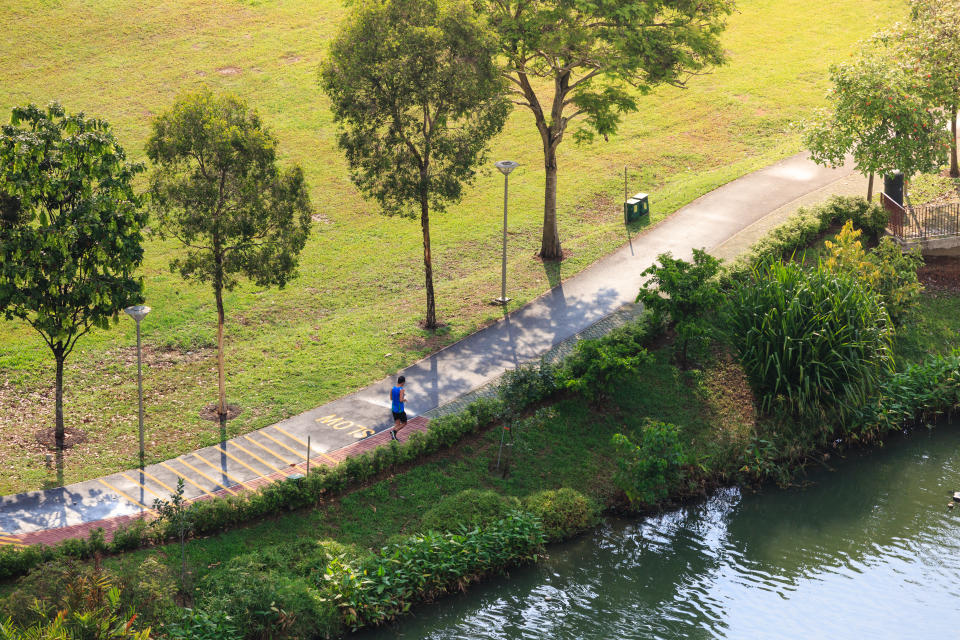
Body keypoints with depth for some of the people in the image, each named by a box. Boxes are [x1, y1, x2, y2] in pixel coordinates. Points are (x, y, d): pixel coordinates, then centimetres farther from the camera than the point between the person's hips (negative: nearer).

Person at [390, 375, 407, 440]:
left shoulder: (392, 389, 1)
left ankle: (394, 436, 2)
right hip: (400, 410, -7)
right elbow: (401, 400, -25)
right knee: (404, 423, 8)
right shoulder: (401, 390, -20)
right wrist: (405, 399, -5)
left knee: (397, 424, 15)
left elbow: (391, 398, 8)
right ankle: (394, 431, -14)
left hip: (394, 409, 7)